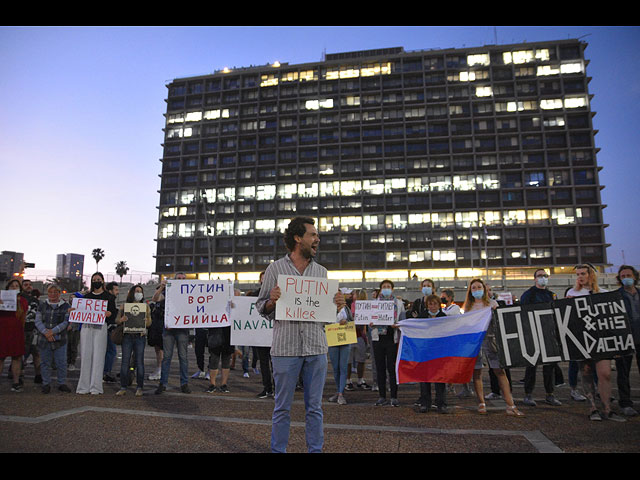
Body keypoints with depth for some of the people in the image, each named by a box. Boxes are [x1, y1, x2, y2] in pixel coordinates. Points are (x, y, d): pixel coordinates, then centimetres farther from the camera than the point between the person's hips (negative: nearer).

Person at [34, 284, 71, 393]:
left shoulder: (65, 306, 3)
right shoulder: (42, 305, 9)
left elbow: (66, 322, -5)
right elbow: (37, 321, 1)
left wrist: (53, 331, -16)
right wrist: (45, 332, -14)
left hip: (60, 340, -1)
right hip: (44, 339, 2)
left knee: (61, 363, 1)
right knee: (45, 362, 8)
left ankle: (62, 383, 13)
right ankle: (46, 384, 21)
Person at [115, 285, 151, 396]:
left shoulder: (146, 306, 11)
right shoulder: (124, 306, 10)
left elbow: (149, 322, 9)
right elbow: (117, 320, 9)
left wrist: (146, 321, -14)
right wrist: (121, 319, -13)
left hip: (140, 336, 0)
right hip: (127, 336, 0)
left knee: (139, 361, 0)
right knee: (125, 361, 0)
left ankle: (139, 388, 6)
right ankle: (123, 387, 9)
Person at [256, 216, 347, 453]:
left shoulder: (321, 271, 11)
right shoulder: (275, 269, 1)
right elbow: (261, 308, 4)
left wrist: (337, 306, -5)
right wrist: (272, 301, -17)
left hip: (316, 348, 3)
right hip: (285, 348, -3)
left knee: (314, 408, 12)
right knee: (282, 407, 9)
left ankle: (315, 450, 26)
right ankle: (278, 449, 25)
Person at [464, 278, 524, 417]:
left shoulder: (492, 303, 9)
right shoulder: (468, 307, 13)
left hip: (490, 339, -1)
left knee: (500, 371, -8)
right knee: (476, 372, 3)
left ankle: (510, 405, -6)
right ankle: (481, 403, 13)